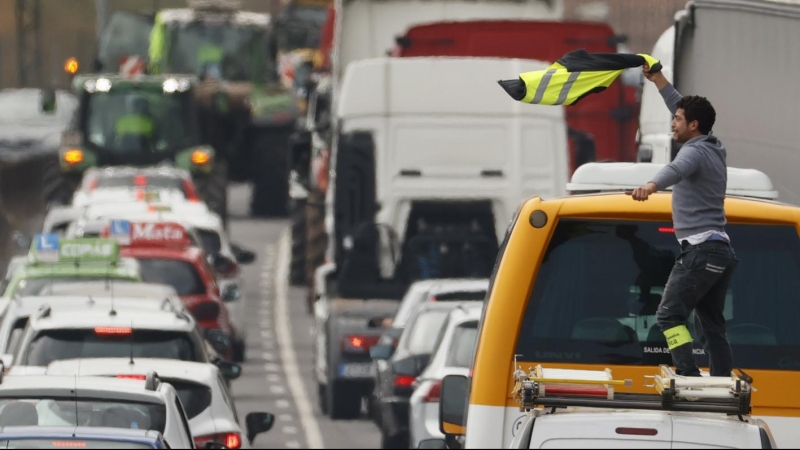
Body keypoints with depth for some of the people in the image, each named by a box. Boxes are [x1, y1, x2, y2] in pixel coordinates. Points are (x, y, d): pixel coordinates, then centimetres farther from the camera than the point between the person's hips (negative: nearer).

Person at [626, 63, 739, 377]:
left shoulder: (695, 152, -10)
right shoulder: (713, 149, 18)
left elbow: (675, 171, -36)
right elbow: (683, 108, 34)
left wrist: (651, 186, -54)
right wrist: (658, 80, 39)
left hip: (701, 249, -10)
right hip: (721, 250, 10)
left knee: (669, 315, -11)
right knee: (711, 324, 10)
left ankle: (689, 375, -25)